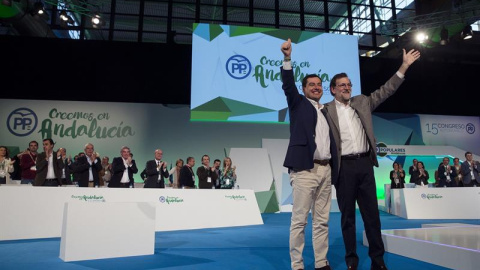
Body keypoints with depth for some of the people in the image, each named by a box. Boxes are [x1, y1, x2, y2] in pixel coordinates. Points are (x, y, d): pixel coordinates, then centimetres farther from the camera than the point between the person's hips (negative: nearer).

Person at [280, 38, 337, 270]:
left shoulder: (326, 111, 20)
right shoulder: (298, 104, 7)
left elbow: (329, 139, 20)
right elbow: (288, 85, -11)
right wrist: (287, 58, -23)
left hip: (325, 169, 6)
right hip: (304, 169, -6)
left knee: (322, 220, 11)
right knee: (299, 220, -3)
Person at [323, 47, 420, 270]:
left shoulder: (362, 102, 13)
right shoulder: (327, 110, -1)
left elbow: (385, 91, 14)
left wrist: (404, 66, 10)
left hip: (365, 164, 4)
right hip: (344, 167, -4)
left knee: (372, 213, 9)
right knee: (347, 215, 6)